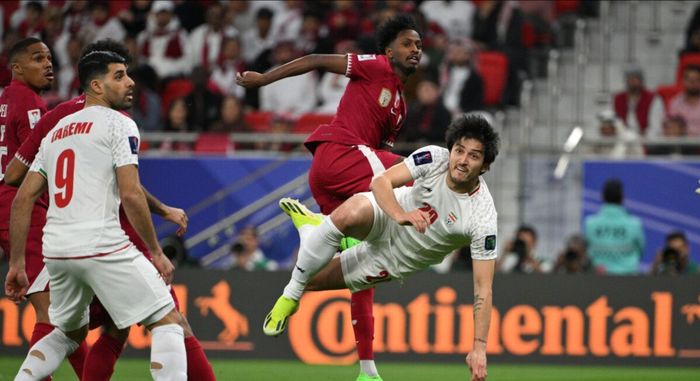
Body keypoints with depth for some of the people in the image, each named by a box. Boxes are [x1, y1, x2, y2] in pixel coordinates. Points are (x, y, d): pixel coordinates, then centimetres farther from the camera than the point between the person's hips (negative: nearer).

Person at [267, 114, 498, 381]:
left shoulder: (483, 217, -32)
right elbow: (381, 182, -26)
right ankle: (311, 225, 4)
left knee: (312, 280, -6)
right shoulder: (435, 158, -25)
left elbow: (483, 288, -29)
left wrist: (479, 348, -35)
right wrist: (401, 215, -47)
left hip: (395, 259, 0)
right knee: (350, 214, -32)